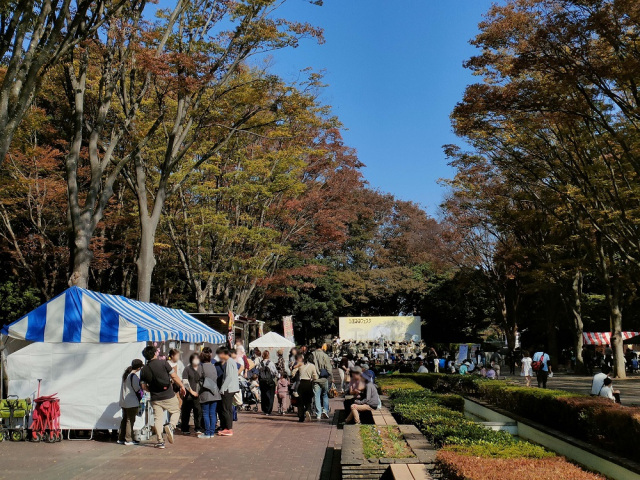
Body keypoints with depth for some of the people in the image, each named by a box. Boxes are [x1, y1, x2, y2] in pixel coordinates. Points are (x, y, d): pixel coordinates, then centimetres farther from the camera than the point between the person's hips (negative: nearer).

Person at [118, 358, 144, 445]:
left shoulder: (126, 374, 8)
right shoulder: (134, 376, -19)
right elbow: (138, 389, -15)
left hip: (123, 402, 8)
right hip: (132, 402, -8)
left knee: (124, 419, 16)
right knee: (130, 420, -1)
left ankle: (121, 438, 21)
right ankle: (128, 440, 1)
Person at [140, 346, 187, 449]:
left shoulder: (144, 370, 4)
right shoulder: (163, 363, -8)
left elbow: (144, 386, 5)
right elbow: (174, 376, -9)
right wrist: (182, 386, 2)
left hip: (155, 398, 3)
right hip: (168, 396, -3)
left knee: (158, 419, 8)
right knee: (176, 411, 15)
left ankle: (160, 441, 5)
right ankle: (170, 426, -12)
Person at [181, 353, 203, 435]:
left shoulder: (201, 369, 10)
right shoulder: (187, 369, 1)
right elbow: (185, 381, -3)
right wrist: (191, 391, -7)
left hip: (199, 394, 2)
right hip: (188, 394, -2)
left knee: (199, 411, -2)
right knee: (186, 412, 5)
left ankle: (198, 429, 5)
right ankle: (185, 429, 15)